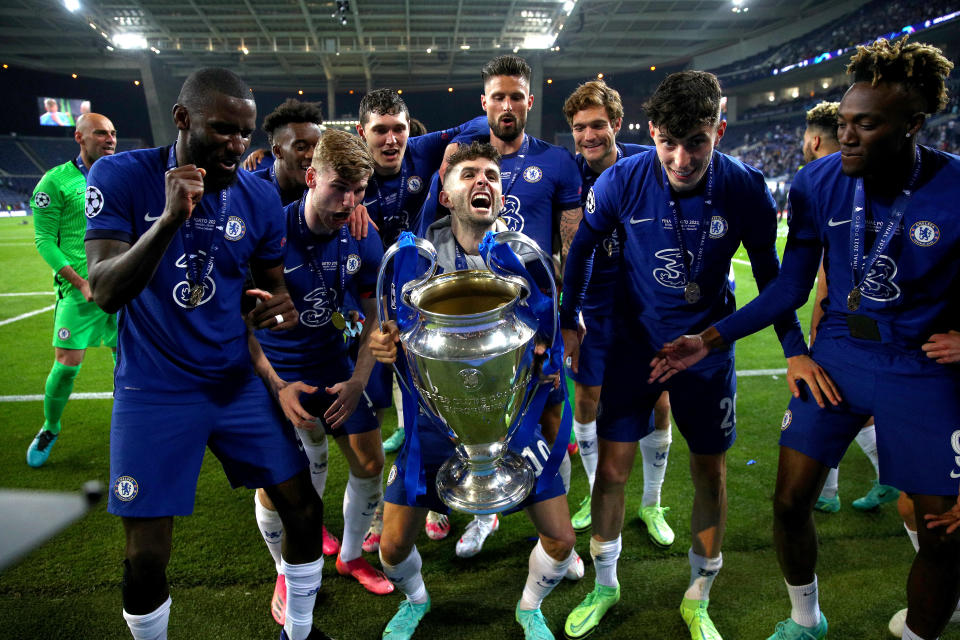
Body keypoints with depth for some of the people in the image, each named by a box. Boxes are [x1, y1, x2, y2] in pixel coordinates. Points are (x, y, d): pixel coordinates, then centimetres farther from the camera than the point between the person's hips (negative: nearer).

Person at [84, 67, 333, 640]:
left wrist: (283, 308, -17)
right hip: (156, 391, -3)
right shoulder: (122, 177, -11)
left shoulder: (259, 197, -4)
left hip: (238, 382, 4)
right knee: (146, 559, 0)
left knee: (305, 510, 7)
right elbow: (106, 293, -21)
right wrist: (170, 218, -36)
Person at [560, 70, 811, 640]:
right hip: (635, 341, 0)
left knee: (711, 473, 8)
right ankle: (605, 585, 27)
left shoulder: (746, 189, -15)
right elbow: (582, 245, 0)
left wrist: (797, 351, 1)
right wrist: (568, 322, 1)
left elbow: (769, 274, -2)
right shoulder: (623, 180, -16)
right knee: (612, 467, 2)